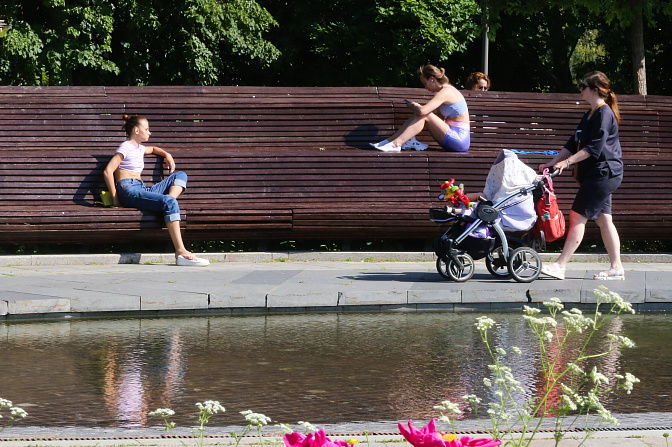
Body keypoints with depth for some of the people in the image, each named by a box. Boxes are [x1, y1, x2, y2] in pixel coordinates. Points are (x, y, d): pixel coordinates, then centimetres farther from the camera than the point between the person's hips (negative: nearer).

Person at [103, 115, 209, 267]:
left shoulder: (139, 149, 25)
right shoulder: (126, 147, -1)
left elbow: (153, 149, 50)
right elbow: (108, 171, -11)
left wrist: (167, 155, 28)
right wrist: (115, 198, -11)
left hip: (142, 190, 9)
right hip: (128, 190, -9)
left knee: (180, 175, 6)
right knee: (170, 203, -31)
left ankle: (166, 206, -23)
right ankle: (180, 252, -43)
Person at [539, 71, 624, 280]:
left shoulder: (604, 114, -13)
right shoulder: (590, 115, 18)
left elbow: (594, 147, -20)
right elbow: (574, 143, 21)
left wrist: (568, 161, -22)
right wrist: (553, 162, 14)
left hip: (603, 172, -10)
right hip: (596, 174, 10)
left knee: (578, 217, -12)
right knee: (603, 219, 9)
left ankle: (560, 266, -15)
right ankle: (616, 267, 11)